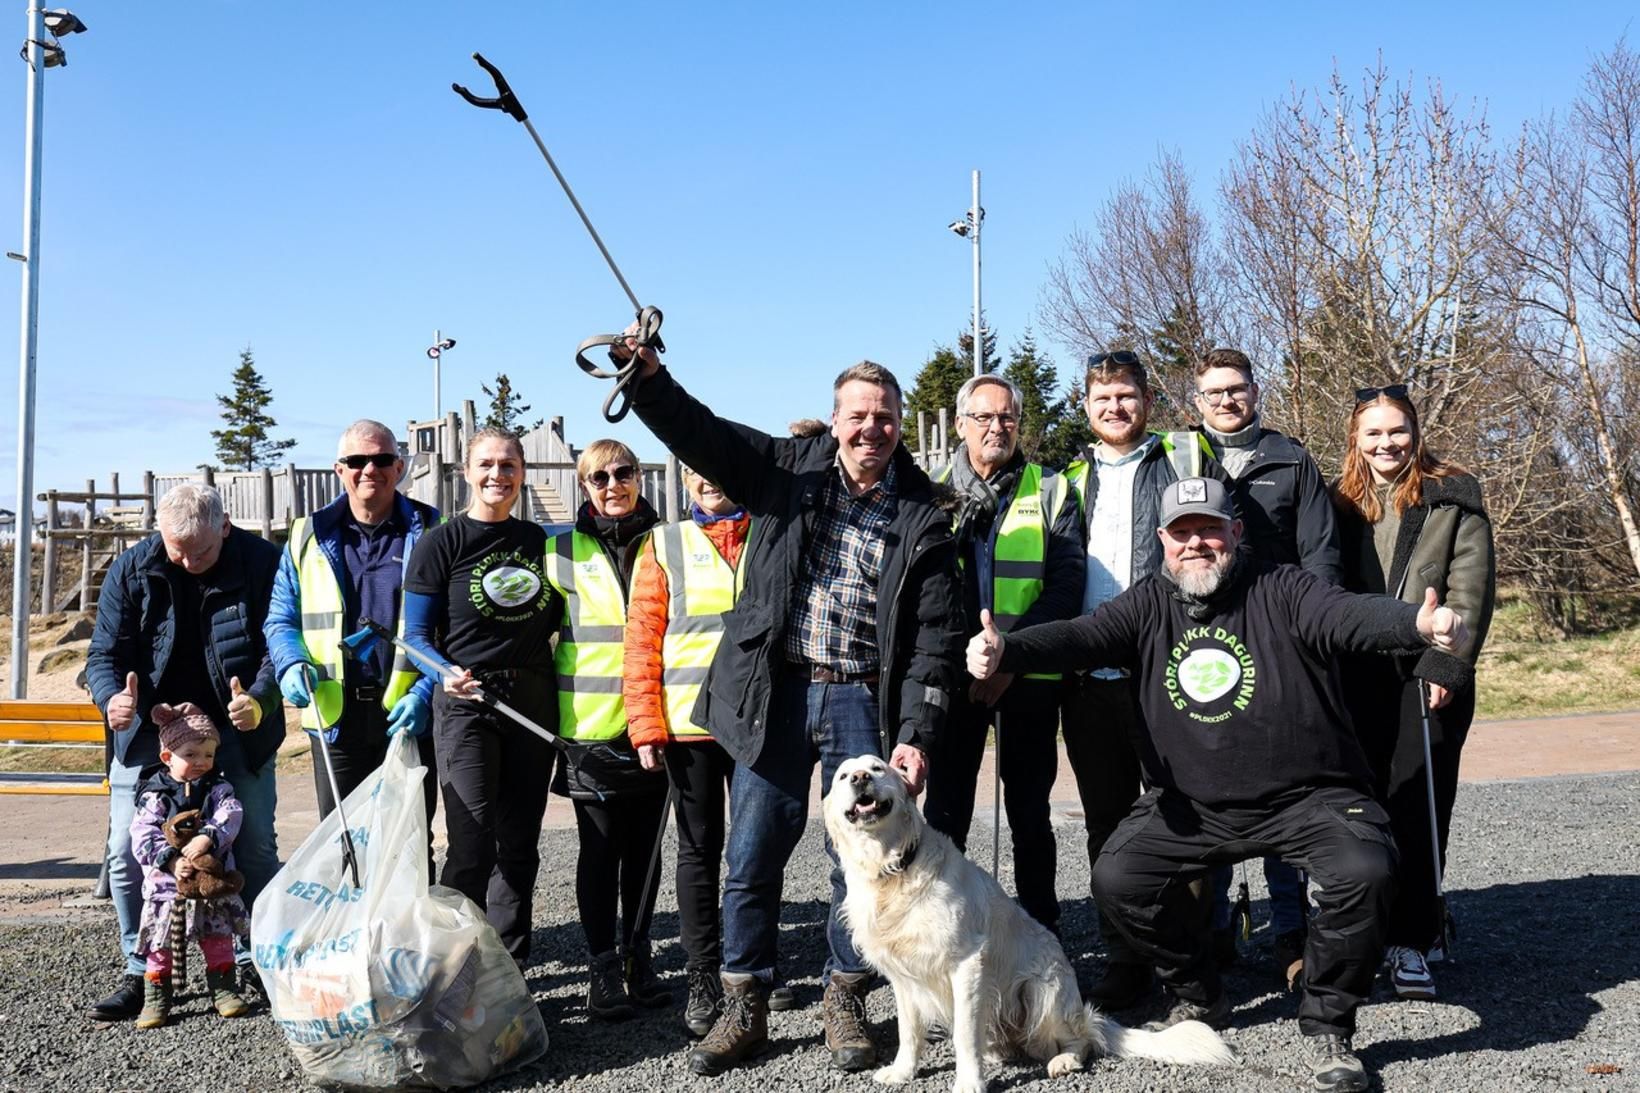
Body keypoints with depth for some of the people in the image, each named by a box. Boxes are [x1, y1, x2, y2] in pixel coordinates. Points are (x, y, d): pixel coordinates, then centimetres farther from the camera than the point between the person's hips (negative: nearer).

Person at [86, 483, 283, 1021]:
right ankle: (141, 972, 10)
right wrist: (112, 697, -28)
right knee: (127, 852, -3)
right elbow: (105, 652, -6)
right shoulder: (131, 569, -8)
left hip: (237, 729, -1)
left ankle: (256, 962, 22)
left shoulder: (262, 563, -13)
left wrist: (261, 701, -34)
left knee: (255, 850, 4)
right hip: (150, 729, 1)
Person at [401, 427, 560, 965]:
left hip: (533, 701, 5)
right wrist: (447, 674, -22)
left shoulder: (539, 541, 12)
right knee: (472, 845, -10)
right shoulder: (442, 543, -2)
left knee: (520, 845, 9)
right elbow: (416, 634, -4)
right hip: (467, 702, -5)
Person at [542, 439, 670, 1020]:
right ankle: (603, 967, 11)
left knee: (644, 846, 9)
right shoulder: (563, 551, 4)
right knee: (600, 848, 3)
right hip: (590, 725, -2)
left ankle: (637, 958, 22)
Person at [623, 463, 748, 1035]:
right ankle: (703, 978, 14)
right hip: (689, 724, -1)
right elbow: (642, 641, 1)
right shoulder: (665, 545, 5)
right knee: (699, 848, 7)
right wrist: (646, 726, -7)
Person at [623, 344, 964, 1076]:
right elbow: (699, 434, -2)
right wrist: (648, 376, -21)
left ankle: (843, 1002, 24)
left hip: (862, 702, 0)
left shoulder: (922, 520, 3)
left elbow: (936, 637, 1)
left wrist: (916, 735, -7)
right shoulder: (788, 469, 6)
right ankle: (744, 1009, 19)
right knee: (752, 858, 4)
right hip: (774, 694, 1)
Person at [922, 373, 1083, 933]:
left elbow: (1066, 582, -3)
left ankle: (1041, 929, 17)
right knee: (945, 808, 4)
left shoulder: (1051, 493, 6)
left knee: (1029, 811, 7)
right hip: (952, 675, 1)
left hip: (1028, 676, -1)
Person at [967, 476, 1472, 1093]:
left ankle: (1327, 1026, -2)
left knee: (1365, 872, -27)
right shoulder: (1148, 607, 2)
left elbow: (1351, 615, -24)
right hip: (1192, 805, 3)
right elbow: (1079, 637, -15)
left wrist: (1418, 624, -47)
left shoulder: (1280, 592, -5)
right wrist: (1006, 651, -36)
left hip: (1307, 798, -3)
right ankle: (1199, 998, 15)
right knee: (1117, 879, -13)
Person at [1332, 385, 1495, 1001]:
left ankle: (1411, 943, 3)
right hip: (1358, 679, 3)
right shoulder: (1340, 504, 13)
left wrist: (1445, 666, -12)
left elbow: (1471, 588, -3)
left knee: (1417, 807, -3)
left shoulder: (1452, 498, 3)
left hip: (1428, 678, -3)